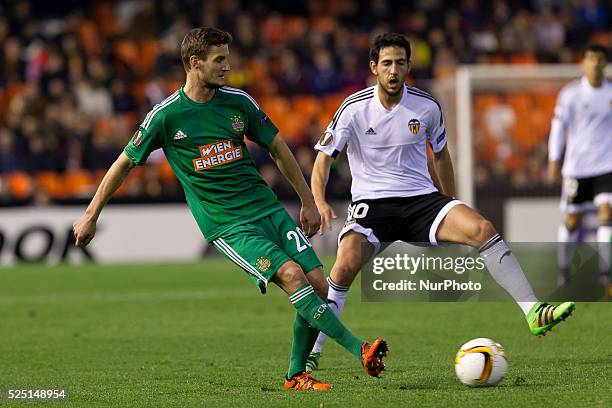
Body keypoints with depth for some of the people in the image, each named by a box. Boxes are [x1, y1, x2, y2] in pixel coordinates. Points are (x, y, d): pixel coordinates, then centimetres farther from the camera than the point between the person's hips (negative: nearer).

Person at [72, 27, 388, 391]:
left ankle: (297, 375, 8)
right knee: (291, 274, -26)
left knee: (318, 284, -8)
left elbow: (278, 149, 18)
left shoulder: (238, 101, 5)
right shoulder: (166, 115, -6)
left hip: (269, 208, 5)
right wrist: (90, 216, 12)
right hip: (228, 225, -5)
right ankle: (359, 349, -27)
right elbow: (125, 164, 6)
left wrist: (308, 202, 19)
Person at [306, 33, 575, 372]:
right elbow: (324, 157, -1)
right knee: (346, 265, -28)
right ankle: (311, 351, -12)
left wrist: (452, 210, 22)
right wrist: (319, 202, -18)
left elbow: (440, 155, 17)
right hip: (371, 204, -2)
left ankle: (534, 313, -25)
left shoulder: (427, 107, 1)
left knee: (482, 229, -23)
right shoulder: (354, 109, -6)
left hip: (421, 198, 2)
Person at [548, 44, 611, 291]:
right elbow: (558, 125, 1)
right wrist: (554, 161, -2)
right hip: (576, 166, -1)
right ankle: (563, 271, 22)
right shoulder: (570, 93, -3)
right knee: (572, 220, 5)